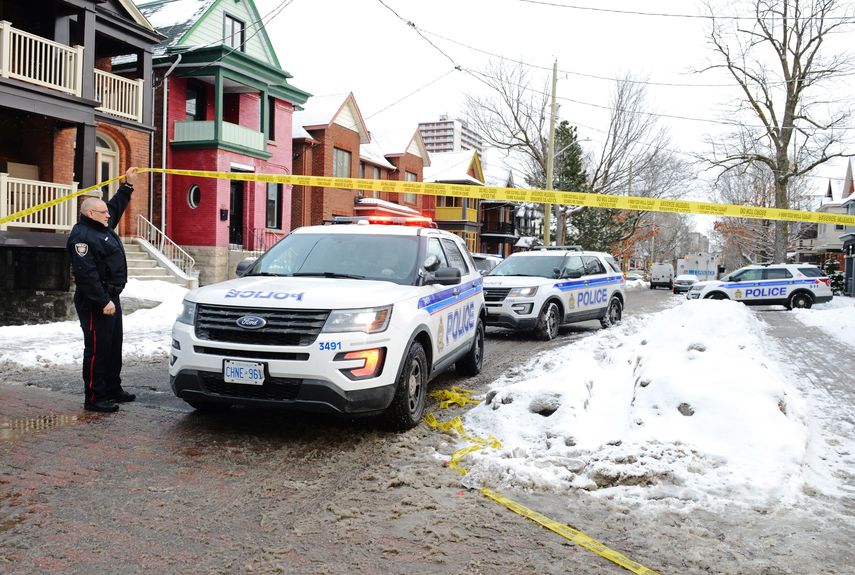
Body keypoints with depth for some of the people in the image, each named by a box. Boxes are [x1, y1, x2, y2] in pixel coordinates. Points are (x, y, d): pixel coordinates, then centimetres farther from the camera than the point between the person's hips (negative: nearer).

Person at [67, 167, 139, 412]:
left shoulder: (103, 227, 14)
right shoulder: (81, 236, -16)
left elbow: (117, 206, 34)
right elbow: (87, 274, -24)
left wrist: (128, 185, 30)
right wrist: (103, 301, -26)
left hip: (111, 298, 10)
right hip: (95, 303, -10)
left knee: (114, 347, 16)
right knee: (97, 350, -6)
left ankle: (113, 389, 27)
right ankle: (94, 398, 0)